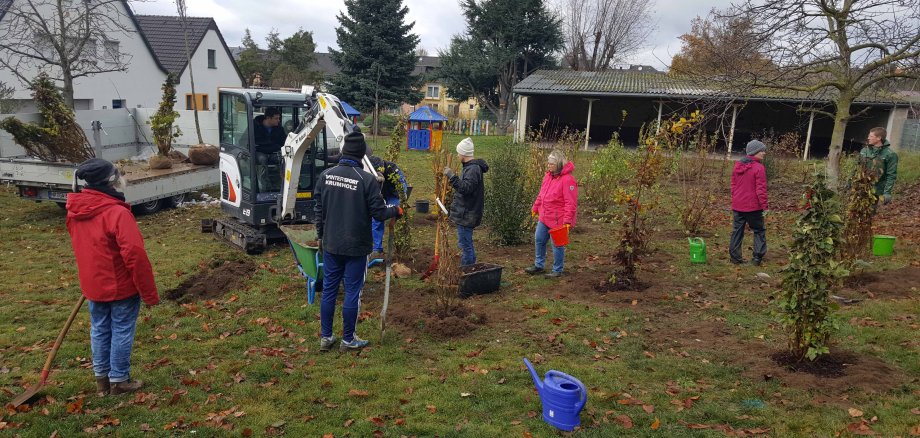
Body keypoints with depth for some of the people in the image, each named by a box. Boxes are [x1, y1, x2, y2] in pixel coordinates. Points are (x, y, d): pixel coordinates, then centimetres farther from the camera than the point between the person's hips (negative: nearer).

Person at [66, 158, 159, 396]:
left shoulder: (75, 211, 0)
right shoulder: (117, 213, -25)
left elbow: (83, 246, 12)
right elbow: (135, 255, -25)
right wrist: (150, 293, -18)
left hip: (92, 286, 7)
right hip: (122, 286, -7)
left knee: (99, 330, 18)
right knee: (121, 332, 7)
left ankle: (101, 378, 31)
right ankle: (119, 380, 18)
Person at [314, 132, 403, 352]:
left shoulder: (326, 175, -2)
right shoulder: (367, 179, -17)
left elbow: (319, 209, 5)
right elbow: (379, 212, -12)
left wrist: (321, 235, 17)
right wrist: (396, 211, 8)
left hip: (331, 245, 4)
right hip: (356, 246, -4)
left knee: (329, 290, 14)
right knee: (352, 292, 7)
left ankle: (325, 337, 24)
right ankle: (348, 339, 19)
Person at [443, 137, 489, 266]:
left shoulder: (473, 169, -19)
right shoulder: (471, 167, 14)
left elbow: (466, 188, -29)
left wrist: (452, 177, -29)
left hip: (466, 215, -11)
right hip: (465, 213, 11)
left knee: (465, 245, -5)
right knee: (467, 244, 19)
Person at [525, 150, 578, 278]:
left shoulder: (568, 180, -20)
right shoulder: (548, 175, 7)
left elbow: (571, 203, -22)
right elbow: (541, 194, 18)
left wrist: (567, 221, -24)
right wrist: (535, 208, 21)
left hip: (558, 220, -8)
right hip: (544, 218, 8)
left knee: (557, 245, 4)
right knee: (539, 240, 17)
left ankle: (557, 271, 20)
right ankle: (538, 265, 33)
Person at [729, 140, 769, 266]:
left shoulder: (738, 166, 6)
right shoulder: (759, 168, -14)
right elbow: (761, 189, -15)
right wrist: (765, 206, -9)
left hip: (737, 206, 5)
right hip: (753, 207, -5)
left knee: (737, 231, 10)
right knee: (759, 231, 9)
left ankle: (735, 257, 12)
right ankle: (758, 257, 7)